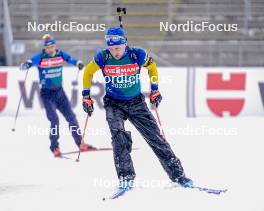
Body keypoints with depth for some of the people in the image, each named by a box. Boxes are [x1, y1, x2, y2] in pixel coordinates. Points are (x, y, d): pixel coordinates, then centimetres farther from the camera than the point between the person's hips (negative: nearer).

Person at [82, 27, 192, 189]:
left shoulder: (138, 55, -15)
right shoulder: (103, 58, -15)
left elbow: (152, 67, 6)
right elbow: (88, 72, 3)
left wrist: (155, 90, 9)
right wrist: (86, 96, 4)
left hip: (136, 103, 1)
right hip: (114, 104, -1)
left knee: (155, 137, -1)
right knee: (119, 135, -26)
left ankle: (178, 175, 8)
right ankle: (126, 177, -24)